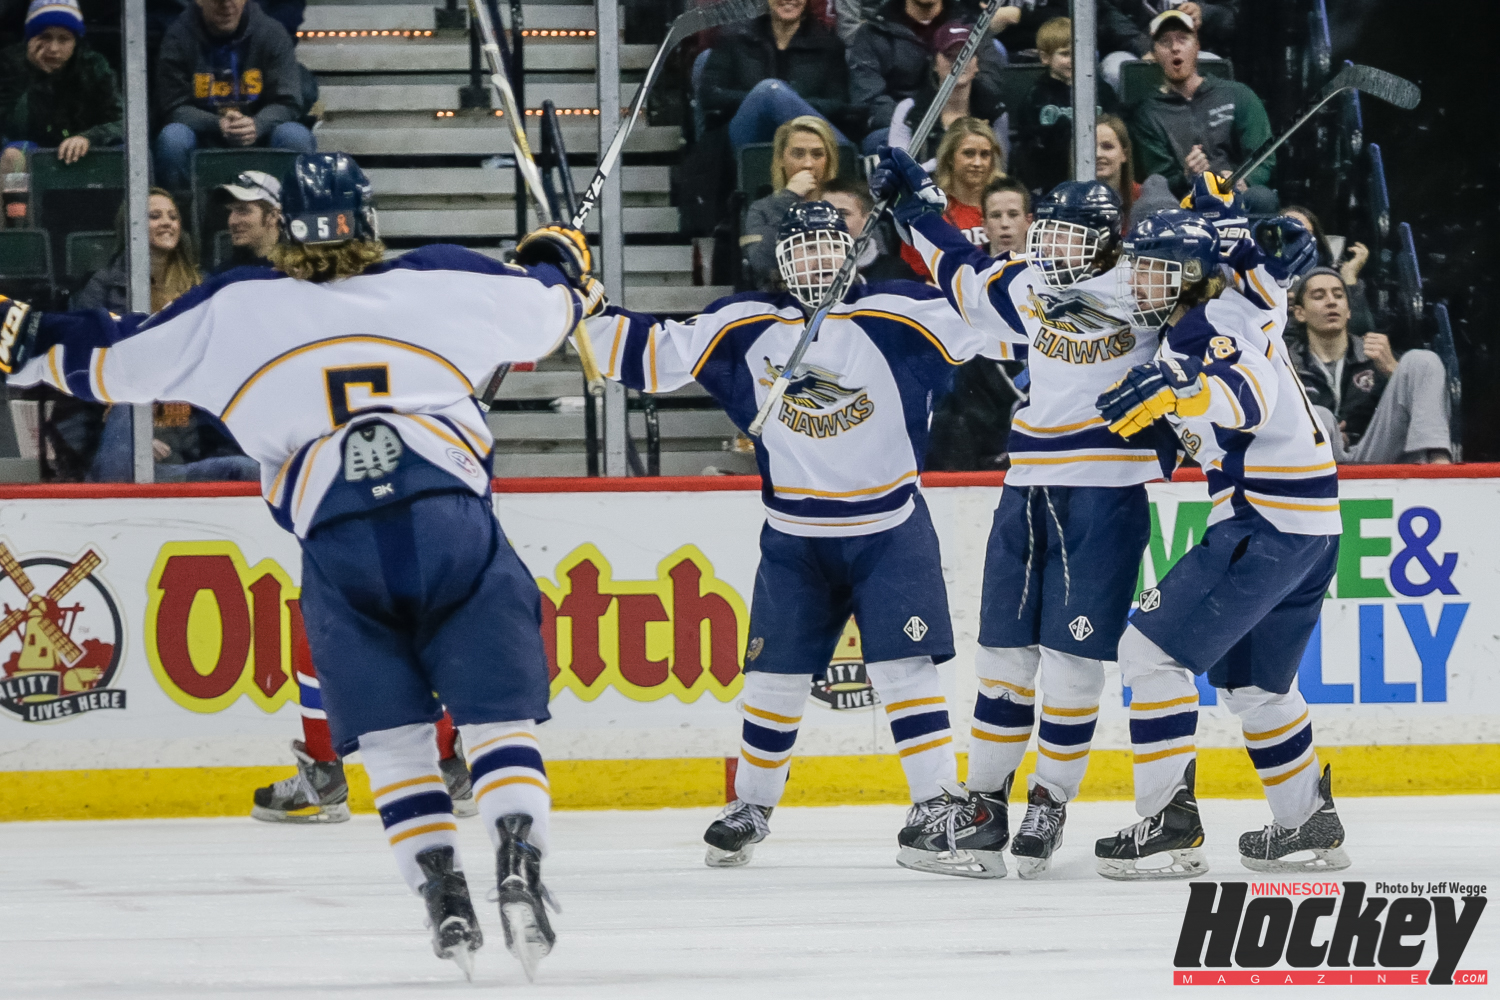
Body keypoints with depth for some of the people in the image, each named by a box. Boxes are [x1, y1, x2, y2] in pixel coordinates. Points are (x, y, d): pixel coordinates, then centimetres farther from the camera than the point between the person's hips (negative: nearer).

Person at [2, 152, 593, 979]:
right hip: (451, 518, 0)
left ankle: (444, 902, 0)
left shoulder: (233, 311, 16)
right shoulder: (442, 284, 16)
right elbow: (544, 309, 29)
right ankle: (519, 869, -15)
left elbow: (119, 360, 23)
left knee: (392, 734, 11)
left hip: (335, 540, 0)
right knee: (498, 714, 4)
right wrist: (559, 266, 52)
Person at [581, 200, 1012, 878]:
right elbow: (654, 355, 1)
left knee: (904, 667, -12)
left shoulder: (898, 317, -8)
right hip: (794, 539, 3)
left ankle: (936, 816, -10)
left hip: (890, 530, -3)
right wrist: (577, 310, -6)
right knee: (775, 675, 8)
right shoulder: (744, 327, -1)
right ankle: (750, 808, 28)